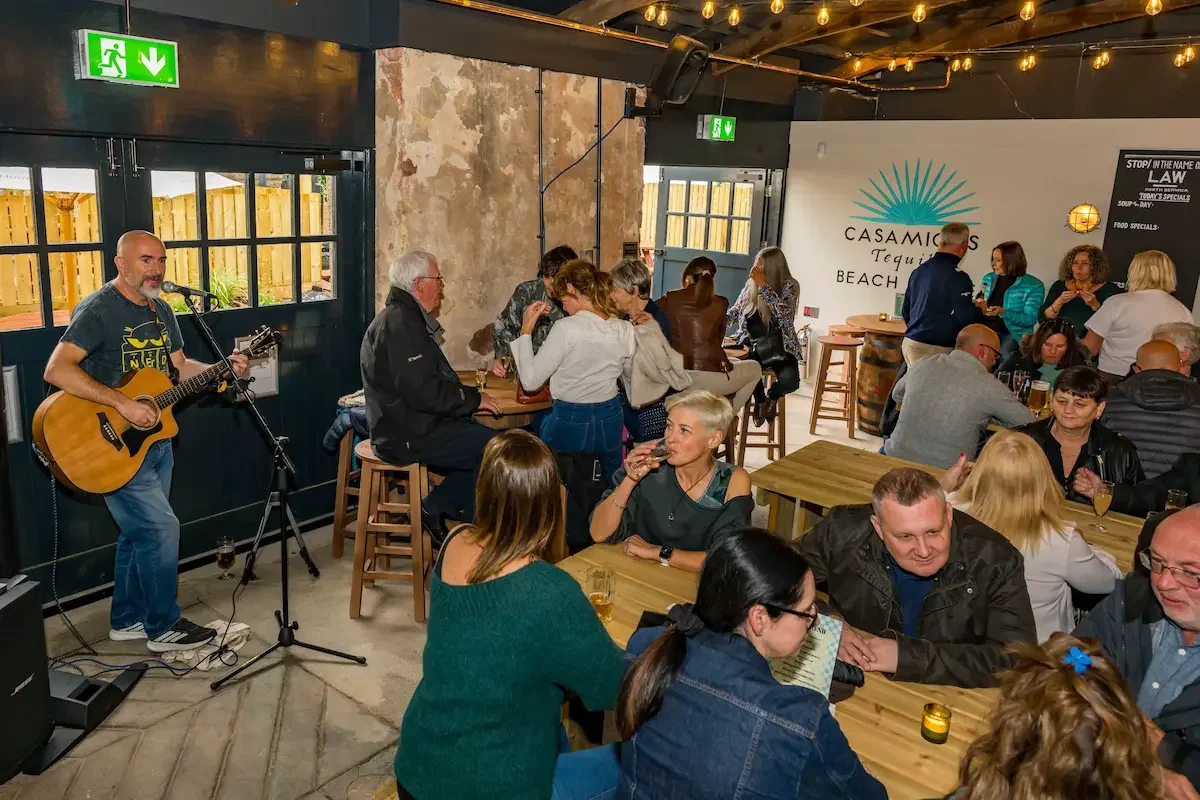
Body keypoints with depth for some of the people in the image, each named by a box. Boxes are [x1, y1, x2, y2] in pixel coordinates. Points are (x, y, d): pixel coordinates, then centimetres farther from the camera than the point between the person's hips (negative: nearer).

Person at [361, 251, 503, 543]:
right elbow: (423, 392, -25)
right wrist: (474, 399, -13)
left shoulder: (405, 318, 17)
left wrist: (470, 395, 6)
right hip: (409, 436, -11)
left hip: (411, 425, 11)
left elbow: (431, 380, 19)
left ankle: (436, 507, 9)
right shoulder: (398, 324, -18)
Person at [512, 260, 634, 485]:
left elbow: (530, 381, -19)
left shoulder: (567, 328, -22)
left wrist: (526, 330, -11)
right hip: (610, 420, 5)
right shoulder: (625, 329, -5)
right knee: (611, 485, 26)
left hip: (570, 423, -4)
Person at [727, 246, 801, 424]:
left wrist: (763, 284, -27)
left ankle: (772, 396, 13)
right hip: (752, 344, 2)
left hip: (779, 346, -2)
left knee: (789, 381, -29)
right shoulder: (751, 284, 5)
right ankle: (760, 400, 5)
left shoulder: (789, 286, -7)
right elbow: (734, 313, 13)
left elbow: (783, 313, -25)